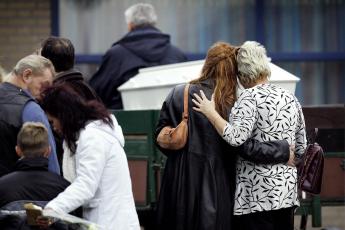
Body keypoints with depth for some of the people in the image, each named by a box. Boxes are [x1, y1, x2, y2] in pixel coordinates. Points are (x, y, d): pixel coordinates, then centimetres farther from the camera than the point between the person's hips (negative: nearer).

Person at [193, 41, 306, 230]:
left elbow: (236, 137, -23)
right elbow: (301, 149, 14)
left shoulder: (250, 97, -11)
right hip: (288, 189, 7)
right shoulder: (290, 98, 10)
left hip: (257, 193, -7)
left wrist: (211, 113, -14)